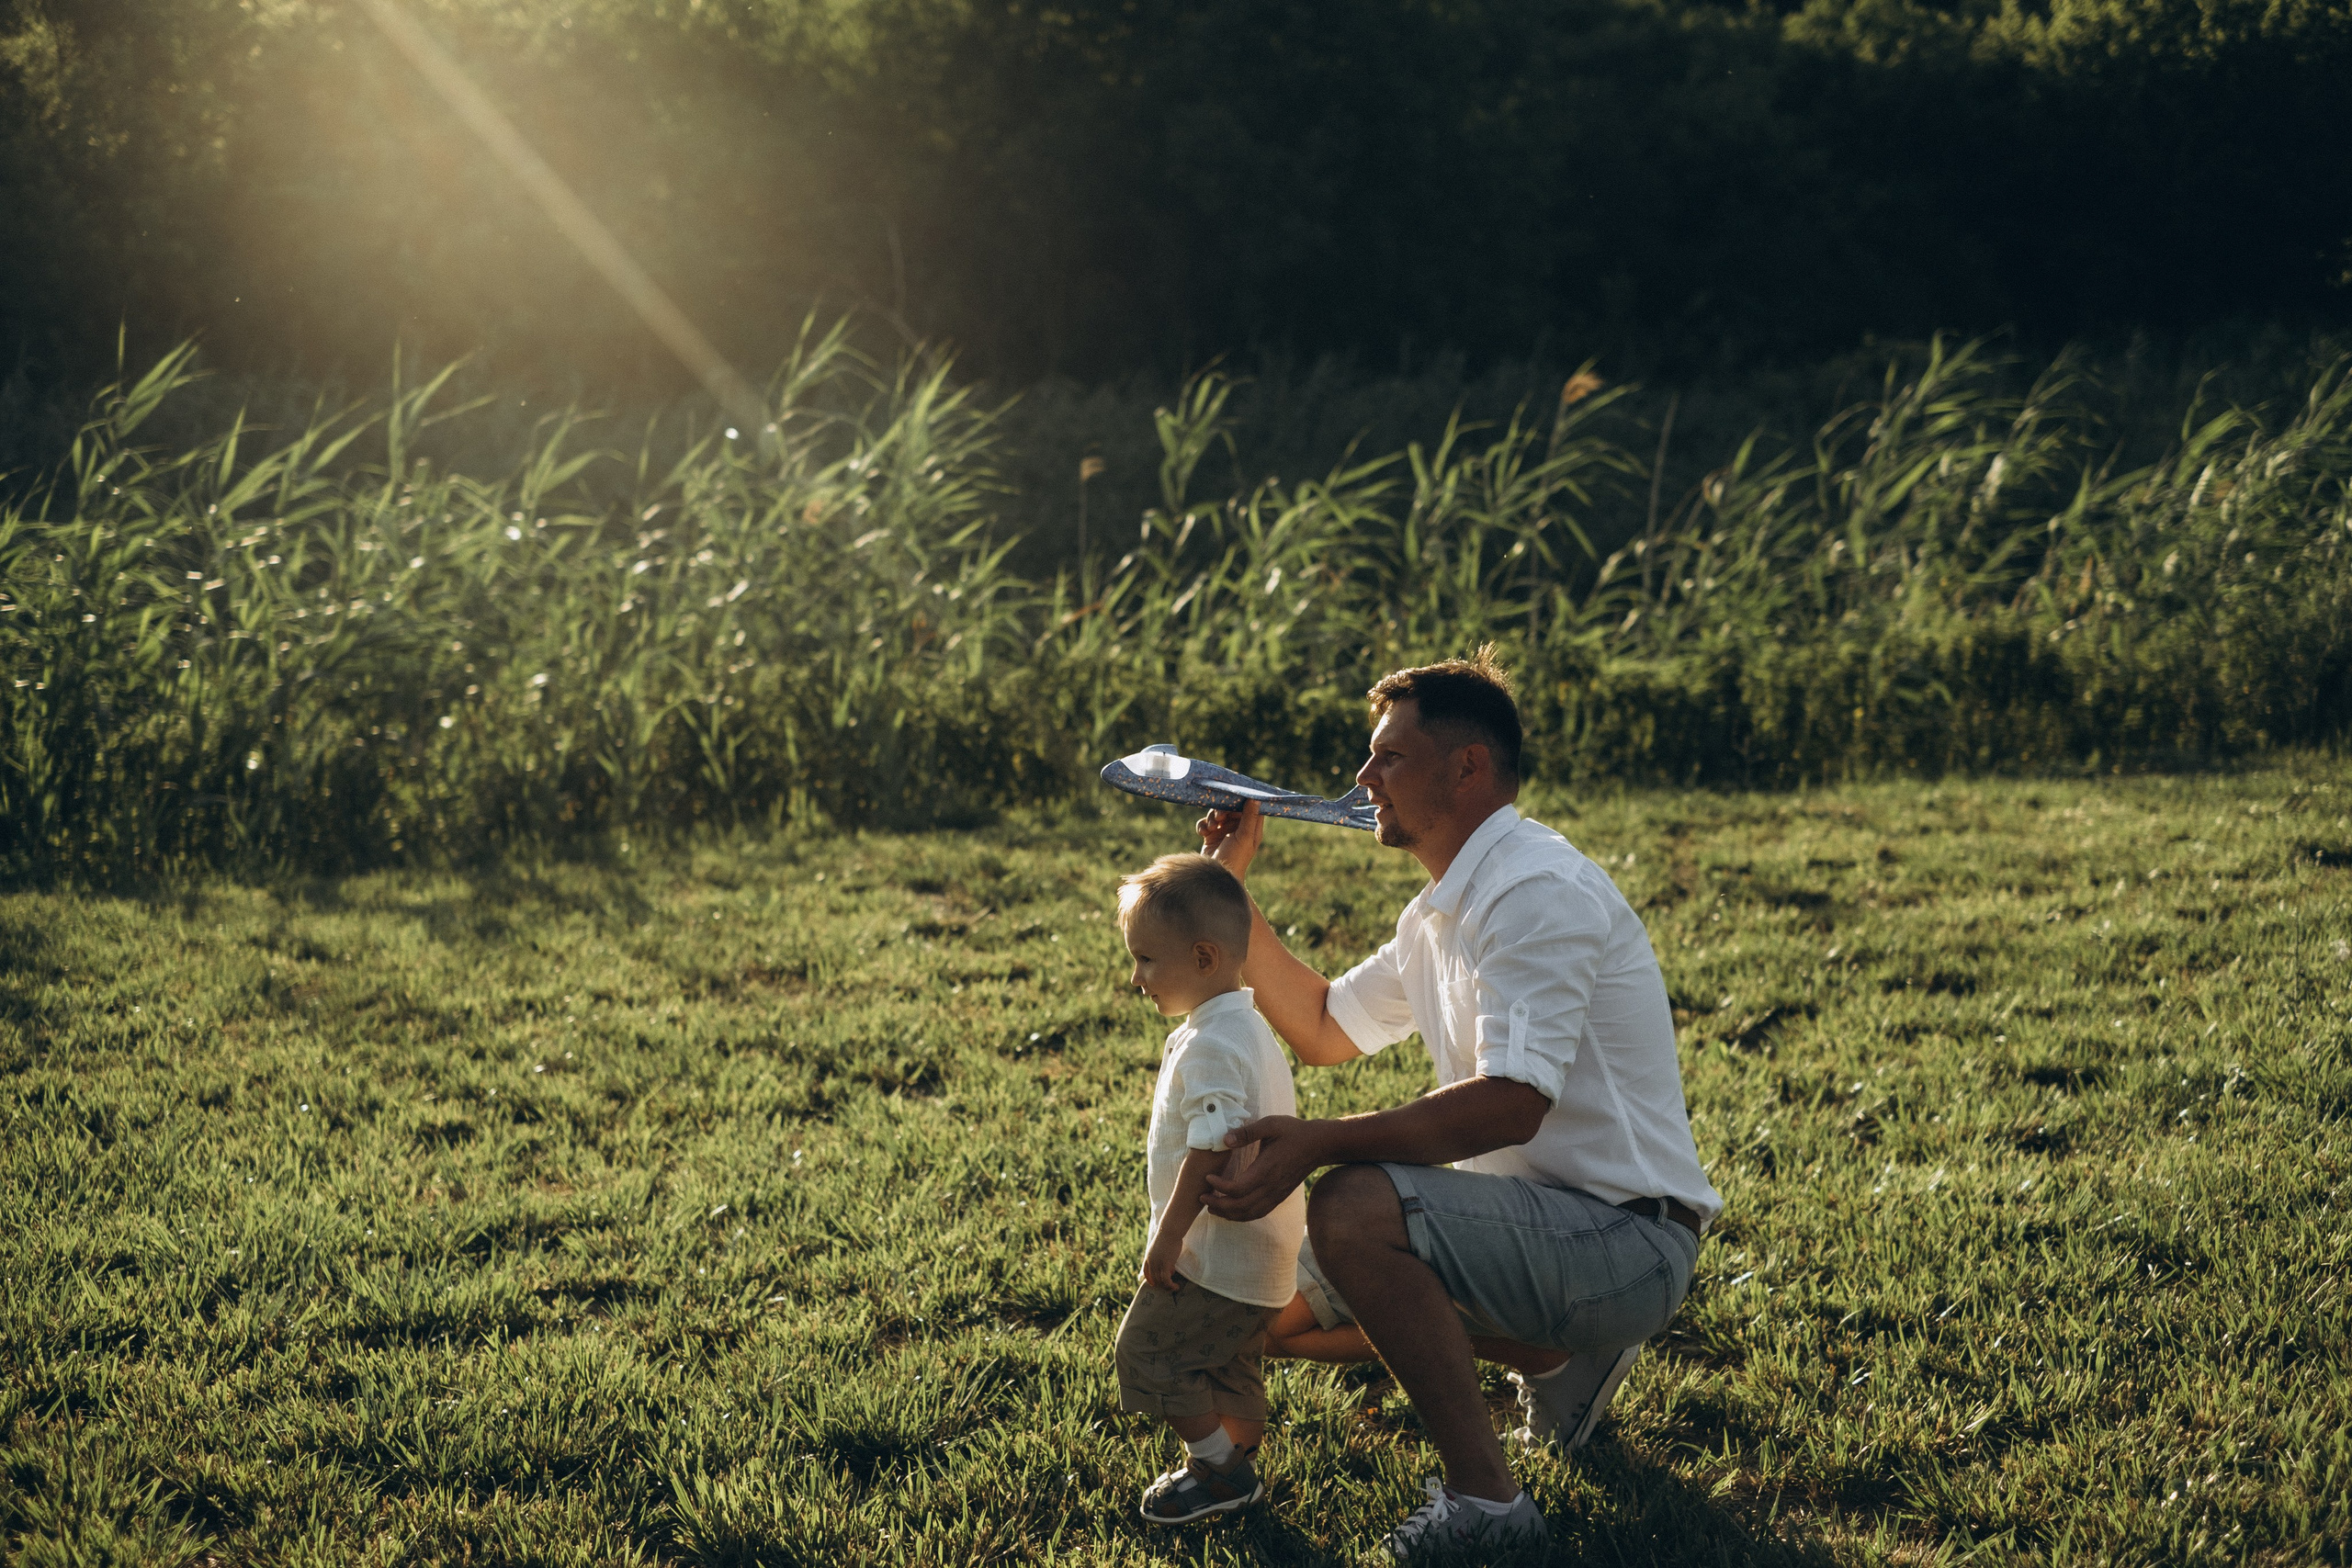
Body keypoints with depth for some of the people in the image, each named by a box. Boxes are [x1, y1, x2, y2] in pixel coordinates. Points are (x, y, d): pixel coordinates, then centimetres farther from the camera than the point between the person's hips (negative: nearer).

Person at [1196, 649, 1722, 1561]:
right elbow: (1322, 1029, 24)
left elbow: (1512, 1103, -29)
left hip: (1626, 1238, -10)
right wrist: (1230, 886, 17)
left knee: (1353, 1209, -29)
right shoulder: (1442, 915, 13)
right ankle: (1558, 1354, 21)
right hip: (1549, 1221, 10)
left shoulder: (1539, 893, -18)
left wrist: (1318, 1143, -34)